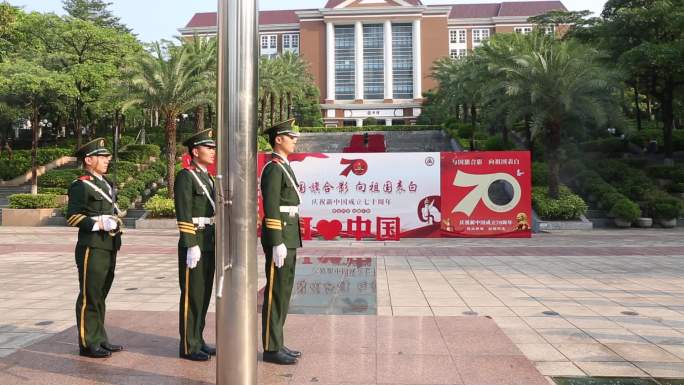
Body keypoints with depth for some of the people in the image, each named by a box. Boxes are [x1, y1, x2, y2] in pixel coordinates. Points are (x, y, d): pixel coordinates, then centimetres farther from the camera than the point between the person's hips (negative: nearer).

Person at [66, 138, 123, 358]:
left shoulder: (106, 184, 18)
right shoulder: (80, 186, -8)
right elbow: (72, 217, -14)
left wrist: (116, 222, 6)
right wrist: (99, 225, -22)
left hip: (109, 249, 9)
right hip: (92, 248, -8)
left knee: (100, 296, 15)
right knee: (89, 297, 0)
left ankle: (99, 339, 25)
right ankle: (87, 344, 9)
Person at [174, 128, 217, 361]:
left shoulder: (207, 177, 17)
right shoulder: (185, 176, -10)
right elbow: (184, 215, -18)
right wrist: (191, 246, -22)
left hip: (210, 245, 9)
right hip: (194, 244, -8)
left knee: (204, 294, 12)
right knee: (192, 296, -1)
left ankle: (197, 340, 23)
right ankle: (188, 346, 8)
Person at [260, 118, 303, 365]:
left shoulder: (284, 168, 19)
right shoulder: (273, 169, -14)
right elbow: (271, 209, -20)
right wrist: (277, 244, -23)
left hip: (288, 238, 10)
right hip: (280, 238, -10)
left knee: (283, 291, 12)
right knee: (276, 292, -4)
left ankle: (276, 343, 20)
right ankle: (271, 349, 5)